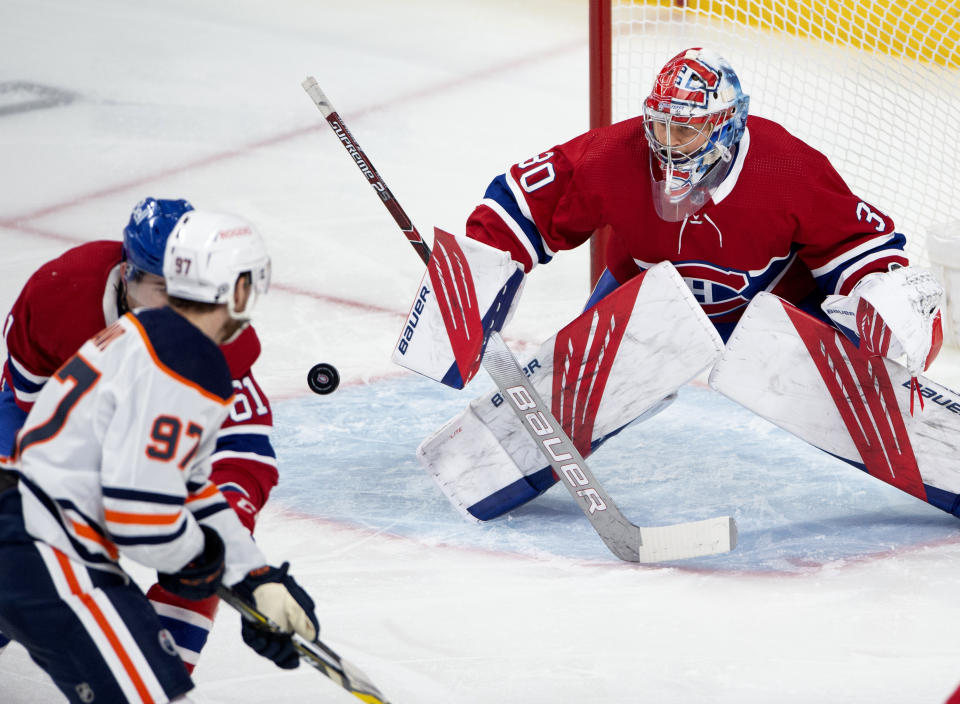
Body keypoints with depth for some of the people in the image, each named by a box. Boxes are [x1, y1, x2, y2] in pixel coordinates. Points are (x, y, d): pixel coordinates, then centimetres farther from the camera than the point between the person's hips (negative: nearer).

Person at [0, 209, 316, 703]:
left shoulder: (144, 334, 15)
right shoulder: (187, 369, -18)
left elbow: (188, 485, 19)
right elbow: (140, 509, -24)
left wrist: (257, 580, 15)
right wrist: (200, 554, -4)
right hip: (42, 564, -10)